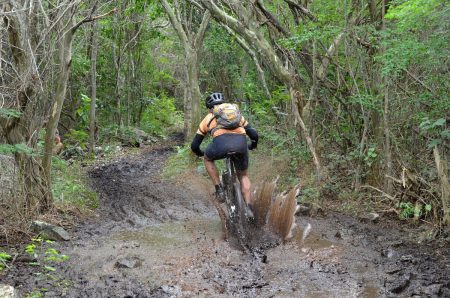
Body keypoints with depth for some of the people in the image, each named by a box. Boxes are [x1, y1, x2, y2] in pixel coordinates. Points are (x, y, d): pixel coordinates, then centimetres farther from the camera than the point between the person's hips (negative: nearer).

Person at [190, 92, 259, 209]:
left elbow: (194, 145, 32)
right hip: (241, 143, 2)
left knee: (208, 159, 33)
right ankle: (249, 208, 11)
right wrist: (252, 146, 53)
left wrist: (201, 154, 54)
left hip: (221, 142, -2)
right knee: (243, 176, 26)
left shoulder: (208, 118, 31)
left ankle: (219, 189, 21)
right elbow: (254, 134, 31)